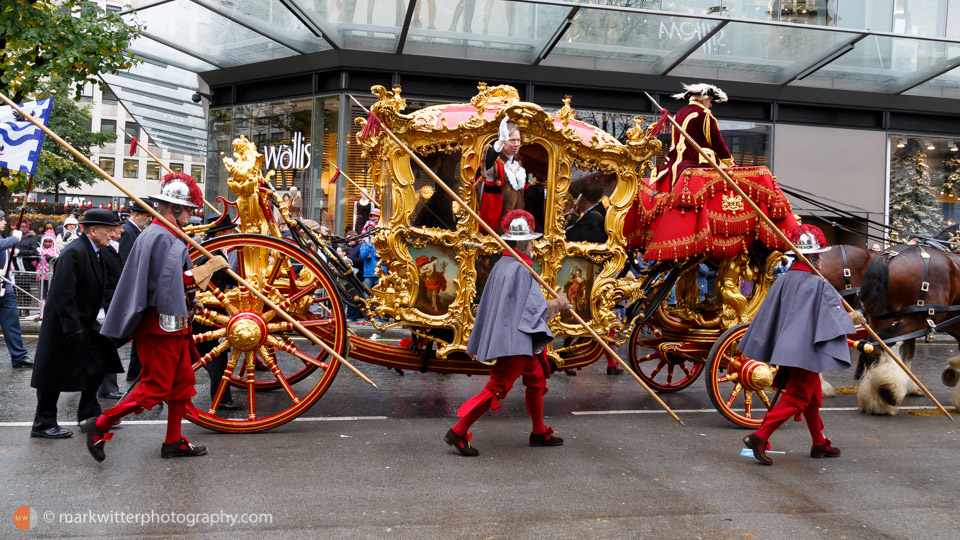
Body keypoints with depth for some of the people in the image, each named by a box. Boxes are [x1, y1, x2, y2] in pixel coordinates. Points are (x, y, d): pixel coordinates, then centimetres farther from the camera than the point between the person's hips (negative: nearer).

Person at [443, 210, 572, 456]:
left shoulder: (502, 265, 11)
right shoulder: (520, 269, -16)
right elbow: (534, 306, -16)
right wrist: (559, 304, -3)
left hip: (515, 338, 11)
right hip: (513, 339, -11)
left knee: (536, 378, 19)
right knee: (497, 387, -7)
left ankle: (539, 433, 30)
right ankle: (458, 432, -4)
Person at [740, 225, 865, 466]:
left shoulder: (783, 280, 3)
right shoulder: (820, 285, -14)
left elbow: (766, 315, 7)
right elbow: (837, 317, -7)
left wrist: (750, 346, 14)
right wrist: (852, 318, 13)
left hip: (786, 349, 7)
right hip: (807, 350, -7)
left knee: (813, 397, 20)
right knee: (795, 398, -3)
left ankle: (820, 444, 32)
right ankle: (759, 437, -12)